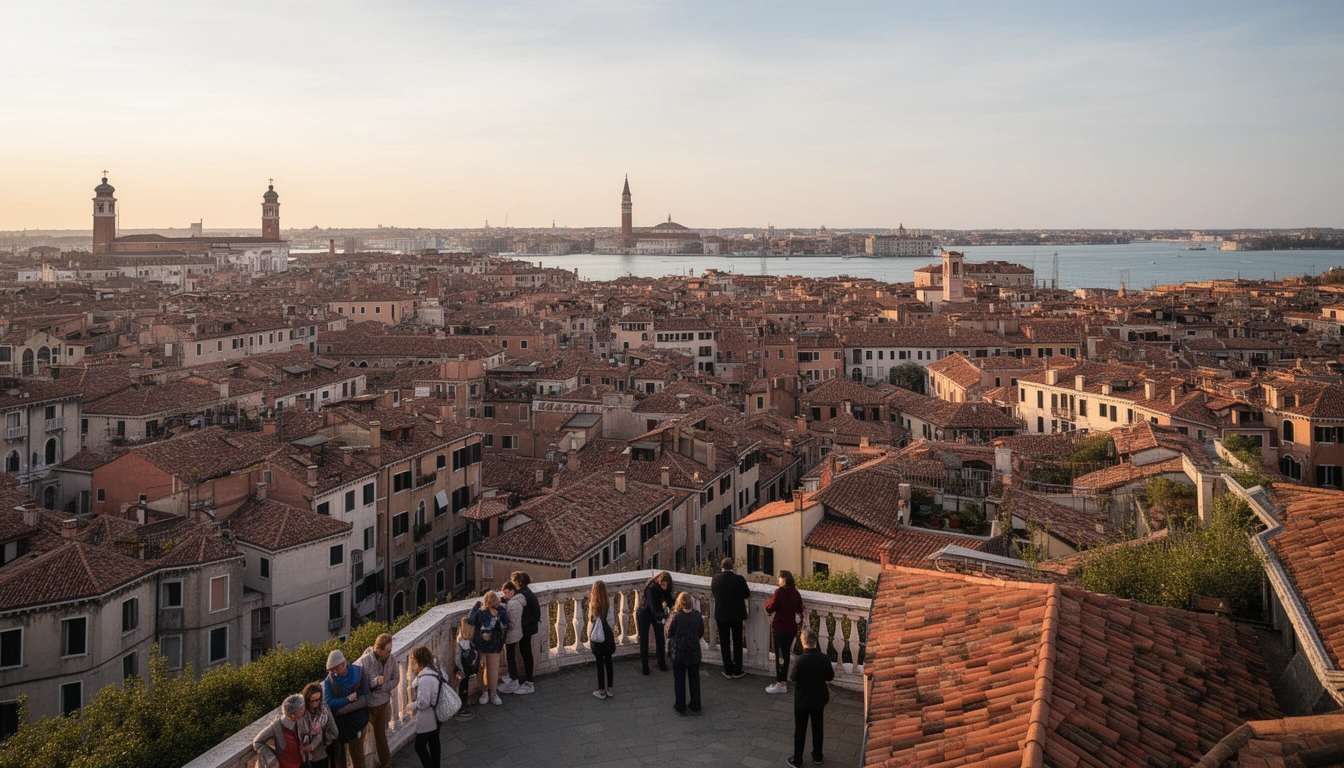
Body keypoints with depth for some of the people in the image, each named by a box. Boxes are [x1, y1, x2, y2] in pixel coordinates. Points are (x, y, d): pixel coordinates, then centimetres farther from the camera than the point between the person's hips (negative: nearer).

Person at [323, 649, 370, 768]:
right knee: (338, 751, 9)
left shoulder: (358, 673, -12)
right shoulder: (329, 680, -9)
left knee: (357, 751, 7)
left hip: (356, 718, -1)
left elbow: (365, 697, -12)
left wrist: (343, 709, -17)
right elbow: (329, 702, -13)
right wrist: (347, 699, -20)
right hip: (338, 721, 1)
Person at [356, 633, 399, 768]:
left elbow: (396, 679, -1)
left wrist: (382, 687, -16)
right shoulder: (364, 661, -24)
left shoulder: (391, 660, -11)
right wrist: (375, 682, -30)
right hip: (367, 704, -4)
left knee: (381, 733, 21)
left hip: (383, 702, 4)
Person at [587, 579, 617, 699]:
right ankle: (609, 689, 20)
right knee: (608, 662, 13)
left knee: (600, 663, 6)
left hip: (597, 638, -2)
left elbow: (591, 622, -9)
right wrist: (612, 632, 11)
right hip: (608, 635, 2)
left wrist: (589, 638, 1)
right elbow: (612, 621, -4)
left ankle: (601, 691, 13)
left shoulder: (593, 605, -12)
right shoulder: (609, 603, -8)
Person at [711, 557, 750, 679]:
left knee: (724, 642, 12)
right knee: (737, 642, 11)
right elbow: (747, 595, -6)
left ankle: (728, 670, 16)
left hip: (721, 615, 1)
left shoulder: (716, 578, -11)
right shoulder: (739, 579, -16)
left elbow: (713, 592, 3)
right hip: (736, 615, -1)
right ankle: (737, 671, 15)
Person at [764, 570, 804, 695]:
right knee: (786, 654, 15)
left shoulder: (780, 592, -15)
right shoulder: (795, 592, 3)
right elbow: (800, 610, 12)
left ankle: (780, 684, 1)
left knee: (780, 655, -1)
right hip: (792, 628, 6)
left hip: (780, 628, -6)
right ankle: (783, 681, 21)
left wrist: (767, 602, 8)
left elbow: (769, 608, -12)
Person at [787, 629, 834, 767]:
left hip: (802, 699, -3)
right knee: (817, 727, 20)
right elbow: (830, 677, 1)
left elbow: (793, 678, -12)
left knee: (800, 729, 11)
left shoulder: (801, 660, -26)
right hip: (819, 698, 4)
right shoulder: (824, 658, -14)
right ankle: (817, 757, 33)